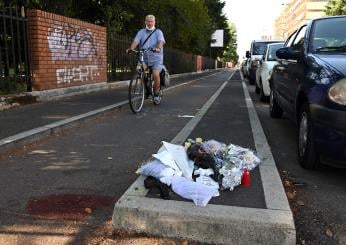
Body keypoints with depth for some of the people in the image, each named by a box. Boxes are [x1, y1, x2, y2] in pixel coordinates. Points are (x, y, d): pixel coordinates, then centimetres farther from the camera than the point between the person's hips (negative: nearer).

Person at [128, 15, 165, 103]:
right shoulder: (141, 32, 11)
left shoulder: (158, 32, 5)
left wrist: (158, 48, -37)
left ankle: (156, 93, -1)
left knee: (156, 74, -25)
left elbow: (161, 41, -14)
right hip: (144, 58, 2)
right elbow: (135, 41, -3)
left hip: (156, 58, -2)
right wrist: (131, 48, -25)